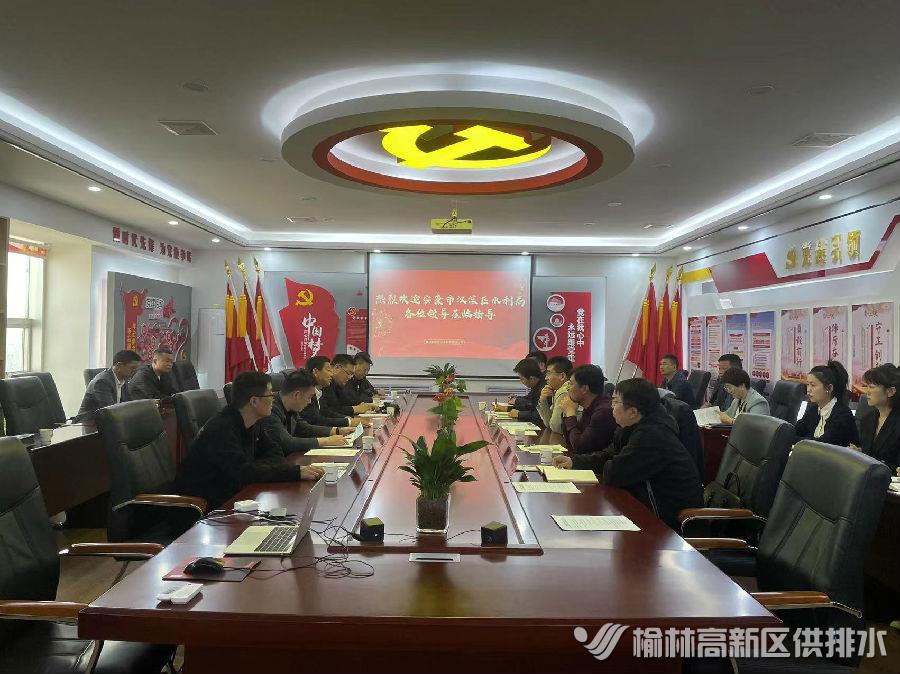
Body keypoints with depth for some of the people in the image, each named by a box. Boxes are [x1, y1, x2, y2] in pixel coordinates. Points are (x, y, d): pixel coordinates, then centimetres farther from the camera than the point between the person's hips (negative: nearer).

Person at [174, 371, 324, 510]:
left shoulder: (254, 424, 4)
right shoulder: (220, 429, -24)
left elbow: (275, 453, 7)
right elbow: (243, 472, -32)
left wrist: (255, 469, -17)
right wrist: (296, 472, -33)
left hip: (231, 495, 8)